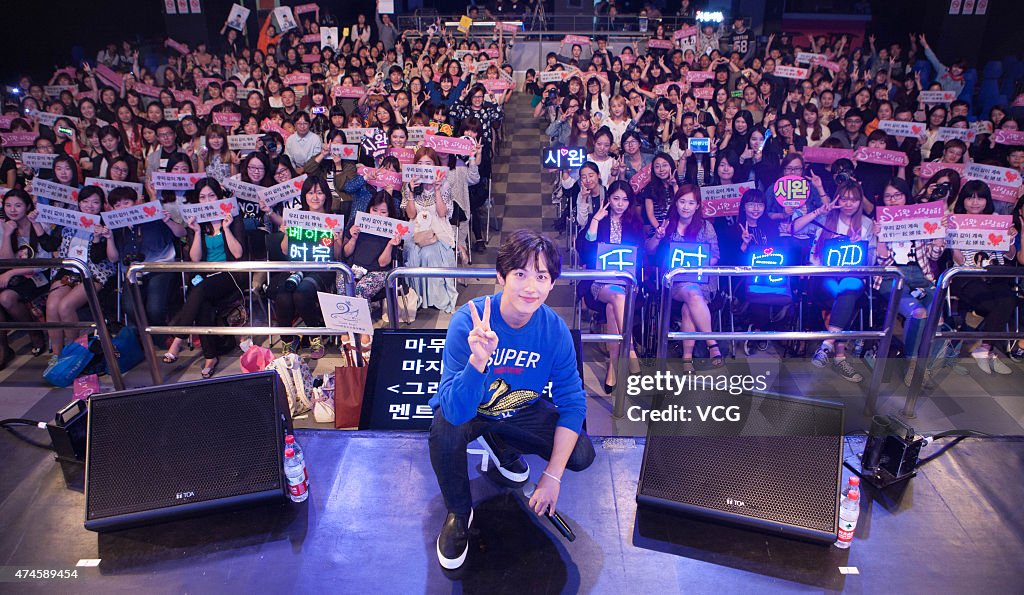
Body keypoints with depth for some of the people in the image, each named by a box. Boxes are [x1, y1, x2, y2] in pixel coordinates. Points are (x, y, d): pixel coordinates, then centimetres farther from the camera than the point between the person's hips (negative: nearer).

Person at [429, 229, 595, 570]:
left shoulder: (555, 329, -22)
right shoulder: (467, 322, -32)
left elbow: (572, 403, -14)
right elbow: (456, 411, -39)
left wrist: (553, 476, -19)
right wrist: (479, 358, -58)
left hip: (520, 410, 3)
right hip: (467, 410, -3)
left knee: (582, 456, -11)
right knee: (445, 430, -35)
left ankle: (501, 446, 18)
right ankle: (459, 512, -3)